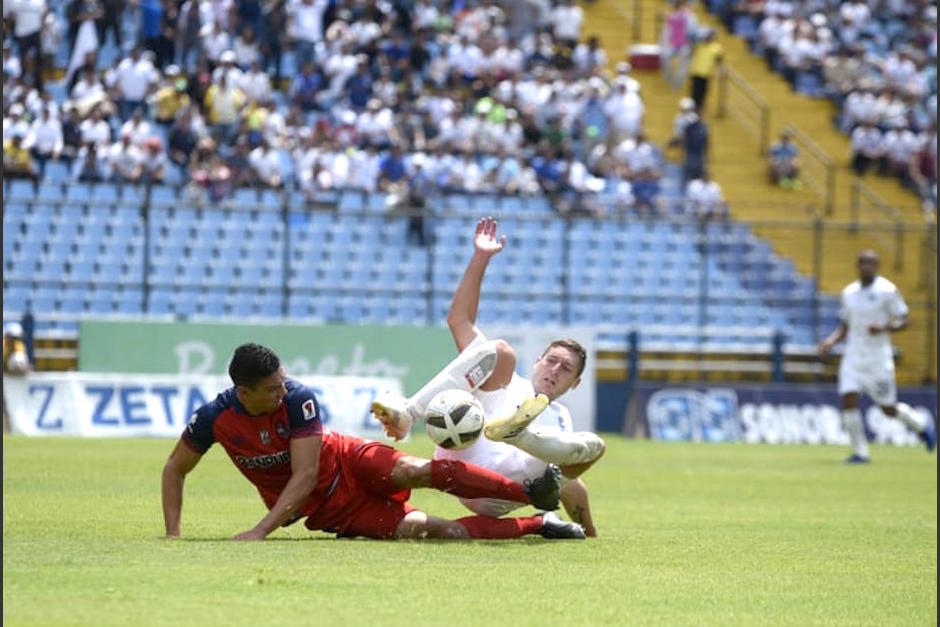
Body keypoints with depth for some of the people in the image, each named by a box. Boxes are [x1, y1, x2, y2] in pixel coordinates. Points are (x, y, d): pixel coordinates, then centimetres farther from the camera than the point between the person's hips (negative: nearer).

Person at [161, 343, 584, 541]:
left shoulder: (298, 400, -23)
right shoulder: (214, 419, -17)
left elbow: (305, 475, -24)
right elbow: (174, 470, 0)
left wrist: (260, 532, -31)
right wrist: (173, 535, -11)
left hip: (349, 463, -1)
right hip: (326, 510, 1)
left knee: (416, 472, -35)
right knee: (416, 530, -21)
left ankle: (531, 491, -30)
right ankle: (535, 525, -16)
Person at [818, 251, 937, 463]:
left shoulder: (887, 291, -6)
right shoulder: (849, 292, 9)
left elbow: (903, 321, -4)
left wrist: (884, 328, -23)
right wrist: (831, 341, 0)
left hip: (878, 357, -4)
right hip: (853, 356, 4)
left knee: (888, 409, 3)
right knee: (848, 401, -13)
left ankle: (922, 425, 33)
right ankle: (860, 452, -4)